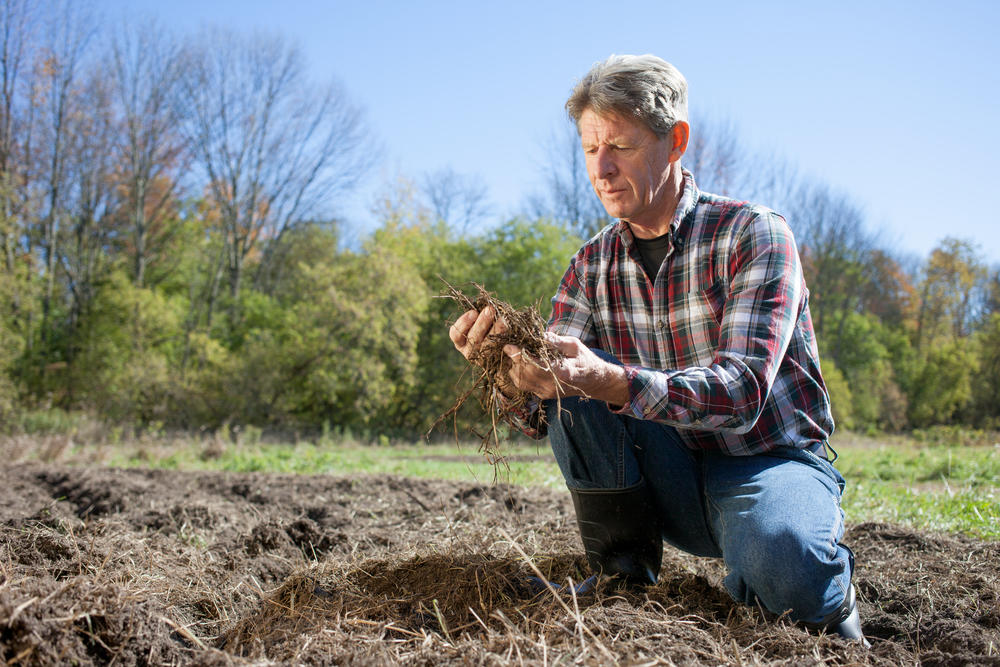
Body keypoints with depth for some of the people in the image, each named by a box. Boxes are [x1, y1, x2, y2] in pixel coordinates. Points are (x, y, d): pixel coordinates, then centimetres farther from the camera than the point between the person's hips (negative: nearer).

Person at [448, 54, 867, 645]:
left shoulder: (755, 235, -13)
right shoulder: (593, 265, 1)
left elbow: (742, 393, -27)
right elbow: (539, 415, -5)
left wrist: (616, 383, -44)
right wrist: (508, 364, -29)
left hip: (772, 459, -3)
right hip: (673, 480, 4)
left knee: (781, 569, -36)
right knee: (571, 391, -20)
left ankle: (828, 582, 2)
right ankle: (626, 572, -8)